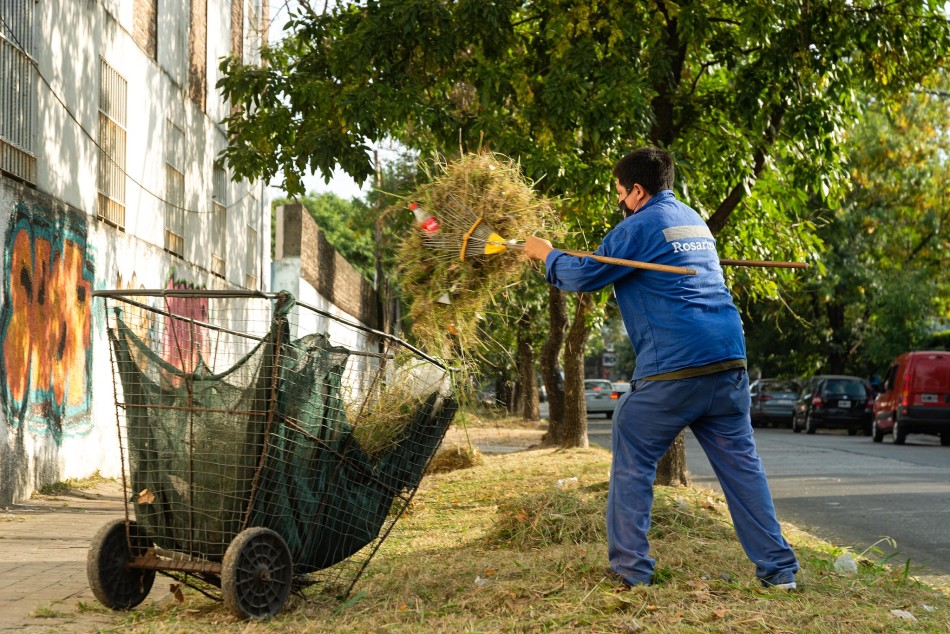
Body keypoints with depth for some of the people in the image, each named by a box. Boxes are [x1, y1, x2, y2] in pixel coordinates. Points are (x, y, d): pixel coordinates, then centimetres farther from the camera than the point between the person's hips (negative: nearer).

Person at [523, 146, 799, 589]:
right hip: (729, 363, 7)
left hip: (672, 369, -7)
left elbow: (585, 277, 2)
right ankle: (778, 569, 7)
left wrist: (547, 255, 19)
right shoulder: (693, 220, 23)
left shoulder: (639, 228, -2)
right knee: (741, 463, 9)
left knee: (632, 460, 7)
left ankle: (631, 568, 7)